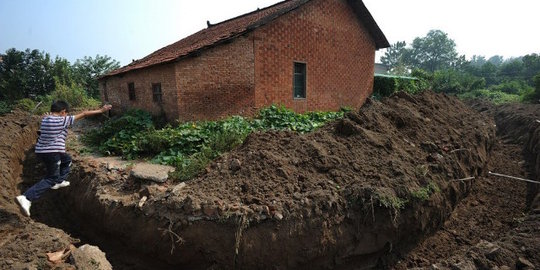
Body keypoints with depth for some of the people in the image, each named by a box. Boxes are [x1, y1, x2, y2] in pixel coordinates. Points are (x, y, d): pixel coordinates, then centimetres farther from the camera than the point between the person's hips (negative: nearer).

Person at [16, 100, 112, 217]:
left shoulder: (45, 119, 4)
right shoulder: (63, 120, -14)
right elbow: (84, 114, -11)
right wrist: (101, 111, -8)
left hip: (40, 150, 8)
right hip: (52, 153, -8)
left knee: (67, 160, 29)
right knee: (51, 179, 2)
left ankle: (59, 181, 29)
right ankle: (27, 198, -9)